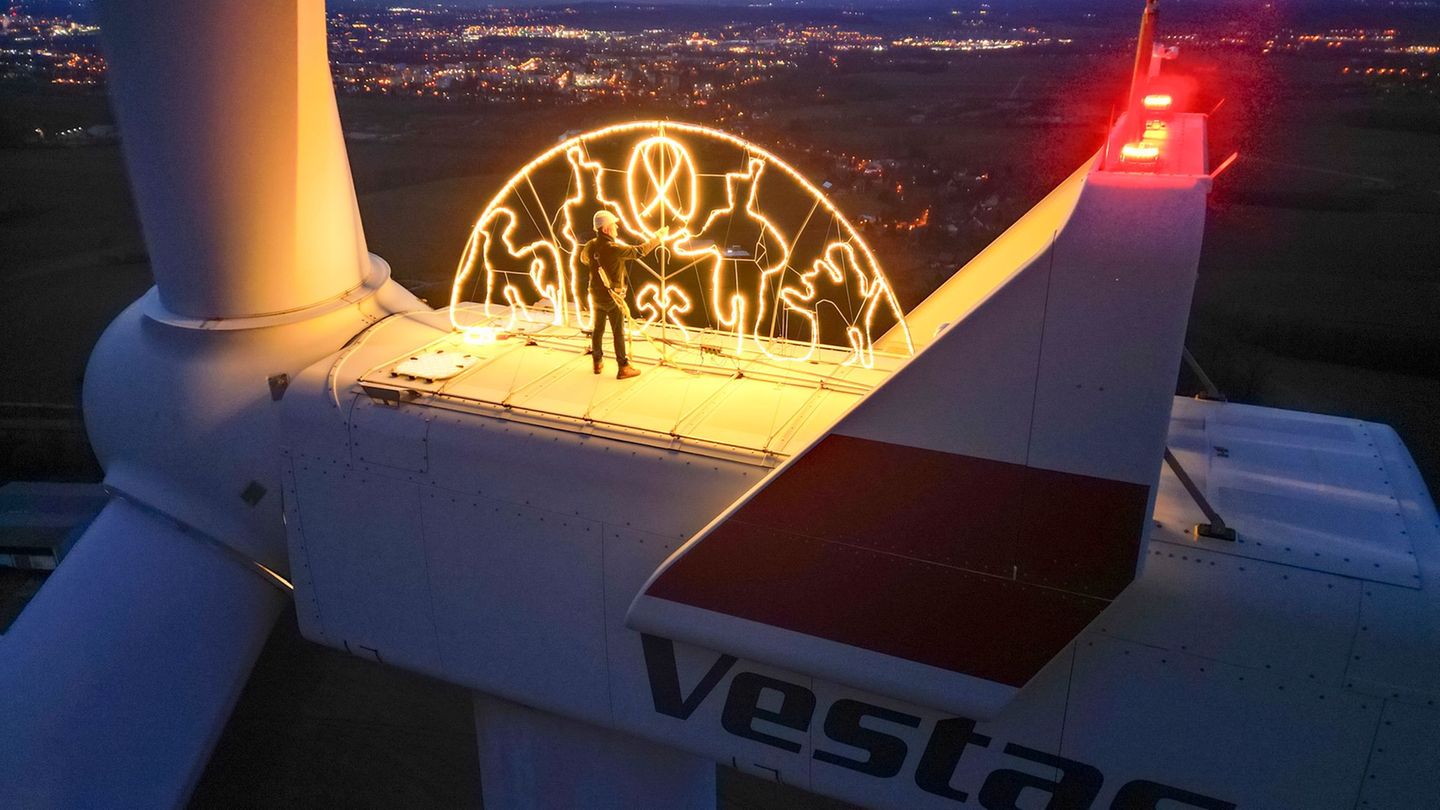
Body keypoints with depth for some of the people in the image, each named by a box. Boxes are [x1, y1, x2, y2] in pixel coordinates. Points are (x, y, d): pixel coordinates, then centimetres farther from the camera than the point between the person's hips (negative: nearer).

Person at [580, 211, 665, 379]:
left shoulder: (591, 246, -3)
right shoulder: (614, 249, -25)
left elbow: (583, 259, 19)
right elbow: (639, 251, -20)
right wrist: (658, 238, -9)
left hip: (596, 295, 7)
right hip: (612, 296, -7)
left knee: (598, 329, 17)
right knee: (618, 332, 1)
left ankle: (598, 362, 30)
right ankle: (623, 368, 6)